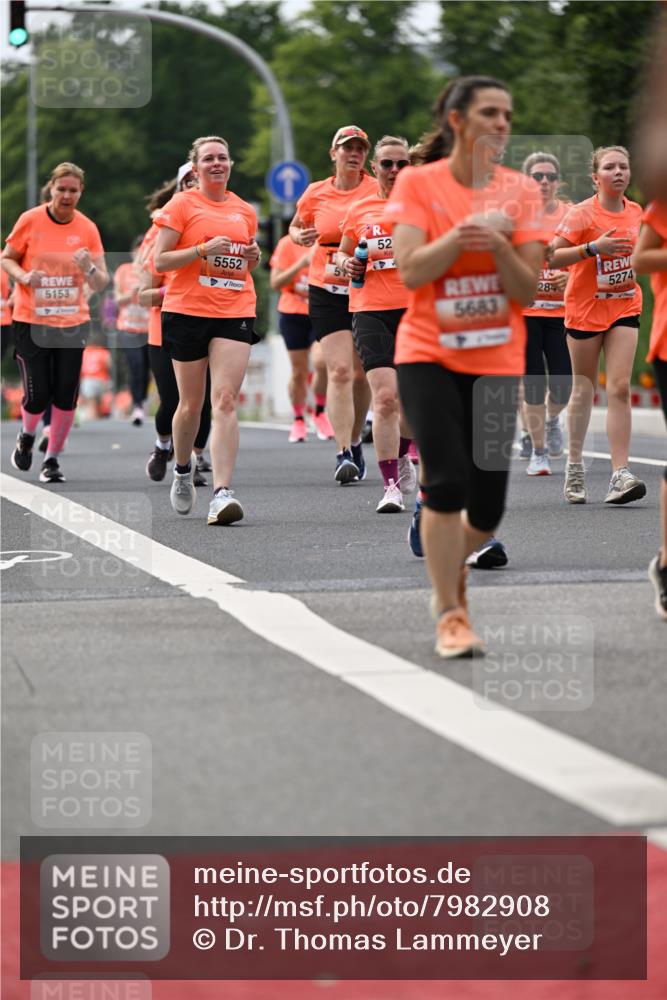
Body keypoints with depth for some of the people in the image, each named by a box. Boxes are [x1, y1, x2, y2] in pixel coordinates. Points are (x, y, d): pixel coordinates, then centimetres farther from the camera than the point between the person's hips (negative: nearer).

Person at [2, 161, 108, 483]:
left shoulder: (87, 229, -1)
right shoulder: (30, 220, -5)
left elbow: (100, 284, 1)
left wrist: (89, 268, -22)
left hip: (72, 323, 2)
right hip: (31, 321, -2)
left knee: (65, 396, -3)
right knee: (37, 395, -5)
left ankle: (52, 458, 14)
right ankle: (26, 437, 28)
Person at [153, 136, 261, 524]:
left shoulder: (244, 210, 13)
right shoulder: (182, 205, 0)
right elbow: (160, 261, -4)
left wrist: (254, 256, 3)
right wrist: (203, 250, -17)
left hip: (235, 313, 2)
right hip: (188, 312, -2)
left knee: (226, 400, -12)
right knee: (191, 403, 7)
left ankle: (223, 492, -19)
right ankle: (183, 470, 35)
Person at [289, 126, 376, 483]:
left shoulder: (377, 191, -1)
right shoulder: (316, 193, 5)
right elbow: (295, 226, 21)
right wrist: (300, 236, -2)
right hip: (327, 290, 0)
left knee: (360, 373, 9)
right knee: (338, 370, -12)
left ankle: (355, 443, 28)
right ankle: (344, 453, -15)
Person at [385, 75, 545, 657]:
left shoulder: (521, 191, 2)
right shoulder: (417, 184, -4)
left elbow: (530, 290, -2)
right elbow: (410, 271, -13)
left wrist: (498, 245, -19)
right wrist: (463, 234, -23)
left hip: (498, 362, 3)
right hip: (429, 356, -2)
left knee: (487, 508, 1)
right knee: (447, 482, -16)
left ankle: (452, 568, 34)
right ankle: (450, 615, -4)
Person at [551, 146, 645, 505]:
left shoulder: (636, 212, 6)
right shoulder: (582, 213, -10)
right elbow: (551, 258, -17)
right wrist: (592, 248, -26)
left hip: (624, 306, 3)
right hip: (585, 308, -3)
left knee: (619, 388, -9)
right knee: (583, 387, 7)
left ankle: (620, 475, -15)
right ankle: (574, 466, 22)